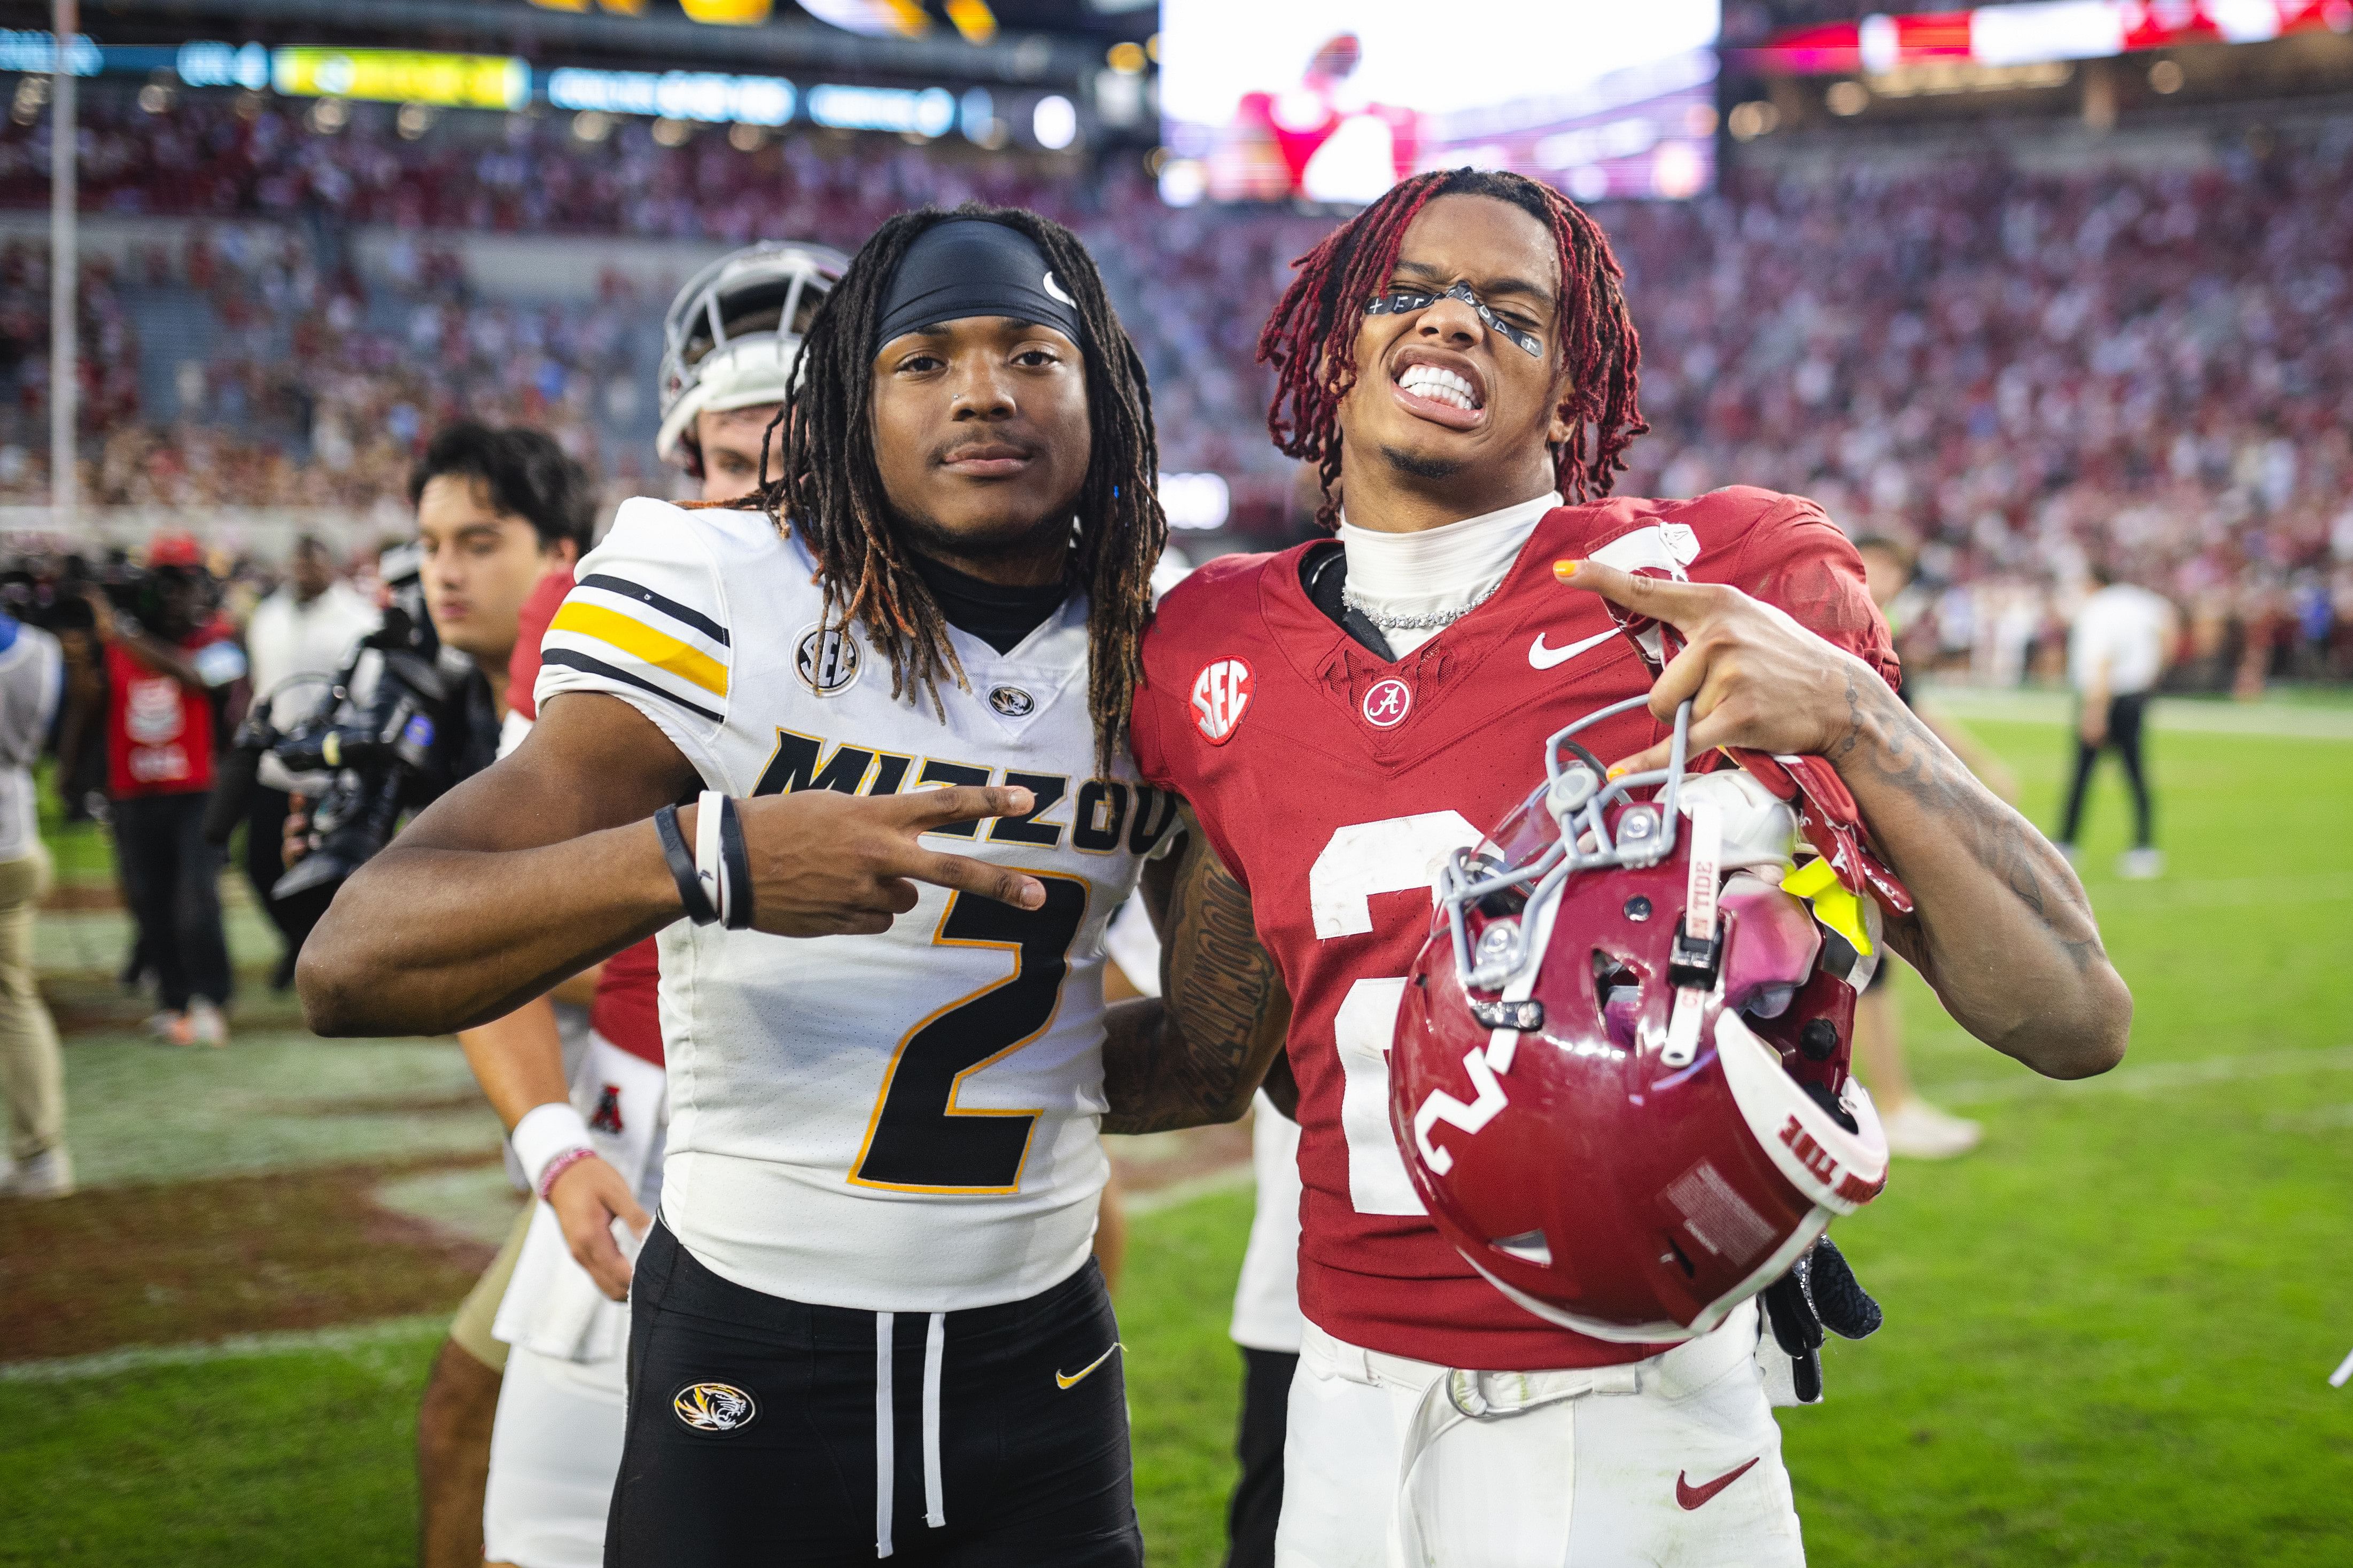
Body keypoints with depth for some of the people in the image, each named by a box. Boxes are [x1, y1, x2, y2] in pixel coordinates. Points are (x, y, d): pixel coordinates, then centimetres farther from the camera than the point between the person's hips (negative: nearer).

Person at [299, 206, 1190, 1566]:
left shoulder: (1159, 661, 3)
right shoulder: (723, 598, -12)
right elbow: (357, 968, -23)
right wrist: (708, 857, -36)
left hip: (1043, 1352, 4)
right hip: (747, 1359, -3)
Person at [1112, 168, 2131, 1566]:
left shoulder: (1720, 586, -9)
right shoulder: (1215, 651, 3)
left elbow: (2075, 1017, -13)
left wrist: (1850, 714, -25)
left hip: (1639, 1425, -3)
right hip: (1350, 1406, 3)